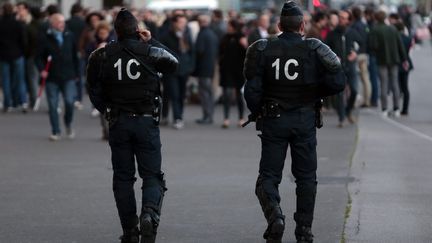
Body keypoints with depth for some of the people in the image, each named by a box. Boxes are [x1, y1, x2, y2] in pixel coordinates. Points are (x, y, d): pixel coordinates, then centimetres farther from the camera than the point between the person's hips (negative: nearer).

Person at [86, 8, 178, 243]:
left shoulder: (102, 56, -2)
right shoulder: (149, 52, -6)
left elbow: (94, 92, 1)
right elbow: (173, 64, 13)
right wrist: (152, 42, 14)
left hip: (118, 123, 1)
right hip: (147, 121, -1)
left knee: (123, 177, 11)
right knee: (152, 175, 4)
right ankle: (150, 214, -24)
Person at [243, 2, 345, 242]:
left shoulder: (264, 49, -4)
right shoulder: (313, 49, -5)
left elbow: (252, 89, -7)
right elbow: (337, 83, -10)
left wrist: (258, 113, 9)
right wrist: (316, 93, 8)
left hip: (273, 120, 0)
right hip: (305, 120, 0)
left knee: (268, 175, 6)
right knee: (306, 177, 12)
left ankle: (274, 213, -20)